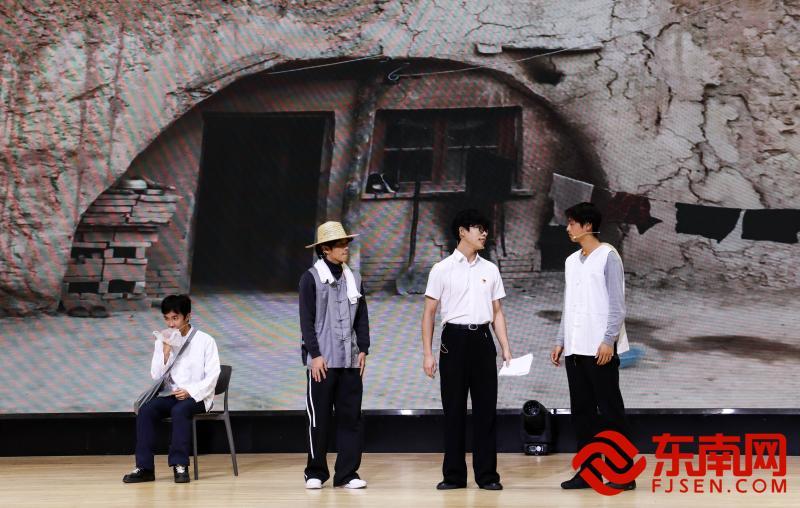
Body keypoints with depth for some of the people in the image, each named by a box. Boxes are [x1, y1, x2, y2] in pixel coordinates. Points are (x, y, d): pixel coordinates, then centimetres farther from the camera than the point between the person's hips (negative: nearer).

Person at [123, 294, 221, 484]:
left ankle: (180, 465, -31)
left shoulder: (205, 341, -1)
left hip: (197, 397, -4)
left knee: (179, 410, -36)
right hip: (169, 395, 4)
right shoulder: (162, 342, 10)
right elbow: (156, 376, 5)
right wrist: (166, 351, -8)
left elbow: (212, 376, -7)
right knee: (145, 410, -25)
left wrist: (190, 391, -21)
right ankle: (145, 467, -24)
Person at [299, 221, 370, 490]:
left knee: (350, 417, 3)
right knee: (319, 419, 2)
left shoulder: (354, 278, 11)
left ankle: (347, 473, 9)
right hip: (322, 361, -4)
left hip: (350, 361, 4)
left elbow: (362, 318, 14)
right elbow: (306, 320, -6)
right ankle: (315, 473, 14)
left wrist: (363, 350, 5)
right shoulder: (311, 278, -3)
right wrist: (315, 354, -11)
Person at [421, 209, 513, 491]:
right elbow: (429, 313, 1)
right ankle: (454, 475, 10)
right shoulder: (442, 269, 0)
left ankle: (487, 474, 8)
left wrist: (506, 348, 5)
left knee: (486, 409, 2)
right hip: (455, 338, -3)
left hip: (482, 339, 3)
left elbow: (497, 312, 14)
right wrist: (427, 353, -6)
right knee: (454, 410, 2)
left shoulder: (490, 269, 10)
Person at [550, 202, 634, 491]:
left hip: (600, 348, -7)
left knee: (610, 411, -4)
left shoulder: (607, 256, -5)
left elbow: (617, 303, -10)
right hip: (575, 348, 7)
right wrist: (561, 341, 14)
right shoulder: (571, 261, 15)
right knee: (581, 411, 7)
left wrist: (609, 340, -17)